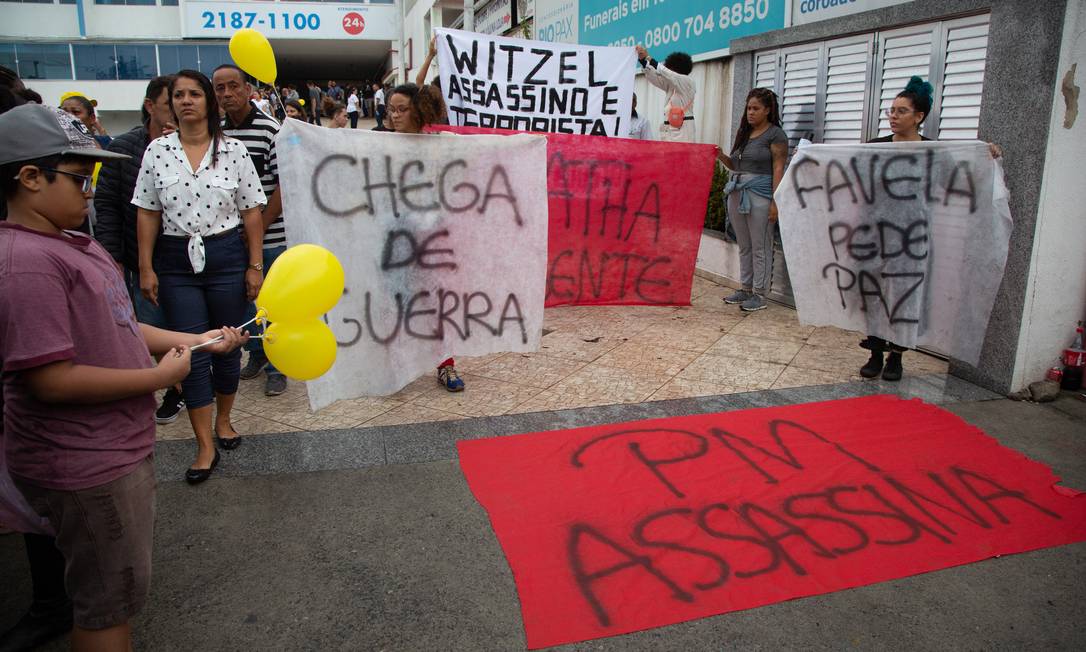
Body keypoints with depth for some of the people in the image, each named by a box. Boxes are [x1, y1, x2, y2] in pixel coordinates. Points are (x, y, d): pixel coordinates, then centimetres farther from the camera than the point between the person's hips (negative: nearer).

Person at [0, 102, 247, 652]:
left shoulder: (74, 245, 8)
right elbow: (53, 380, -27)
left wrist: (193, 340, 8)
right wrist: (160, 376, -18)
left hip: (115, 449, 10)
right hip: (84, 468, -10)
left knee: (120, 585, 27)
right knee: (110, 597, 10)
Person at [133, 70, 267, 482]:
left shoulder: (233, 150, 0)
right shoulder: (157, 151, 3)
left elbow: (252, 212, 0)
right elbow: (148, 214, 5)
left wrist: (255, 266, -4)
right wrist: (146, 268, 1)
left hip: (226, 256, -1)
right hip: (176, 261, 1)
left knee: (228, 345, 9)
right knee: (192, 352, 1)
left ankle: (223, 418, 33)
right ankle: (205, 446, 9)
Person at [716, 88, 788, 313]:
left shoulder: (776, 135, -4)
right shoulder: (744, 133, 16)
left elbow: (778, 170, -9)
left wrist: (775, 201, -16)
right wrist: (721, 156, 1)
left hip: (760, 195, -7)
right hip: (737, 192, 7)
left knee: (760, 247, -3)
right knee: (744, 246, 12)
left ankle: (759, 294, 3)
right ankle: (746, 289, 21)